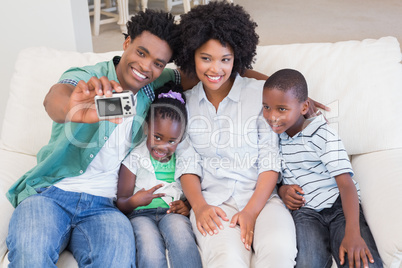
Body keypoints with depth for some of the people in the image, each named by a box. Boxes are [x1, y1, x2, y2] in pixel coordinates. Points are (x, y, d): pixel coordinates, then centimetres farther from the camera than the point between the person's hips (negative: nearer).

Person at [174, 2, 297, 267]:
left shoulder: (260, 92, 4)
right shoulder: (184, 103, 10)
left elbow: (270, 160, 0)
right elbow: (187, 163, 7)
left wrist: (252, 211, -13)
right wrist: (199, 206, -11)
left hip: (260, 196, 1)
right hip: (212, 201, 0)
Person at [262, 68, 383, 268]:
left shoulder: (323, 136, -7)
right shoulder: (274, 136, 8)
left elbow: (346, 184, -14)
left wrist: (353, 233, -27)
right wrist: (282, 189, -2)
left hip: (339, 204, -2)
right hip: (304, 209, 2)